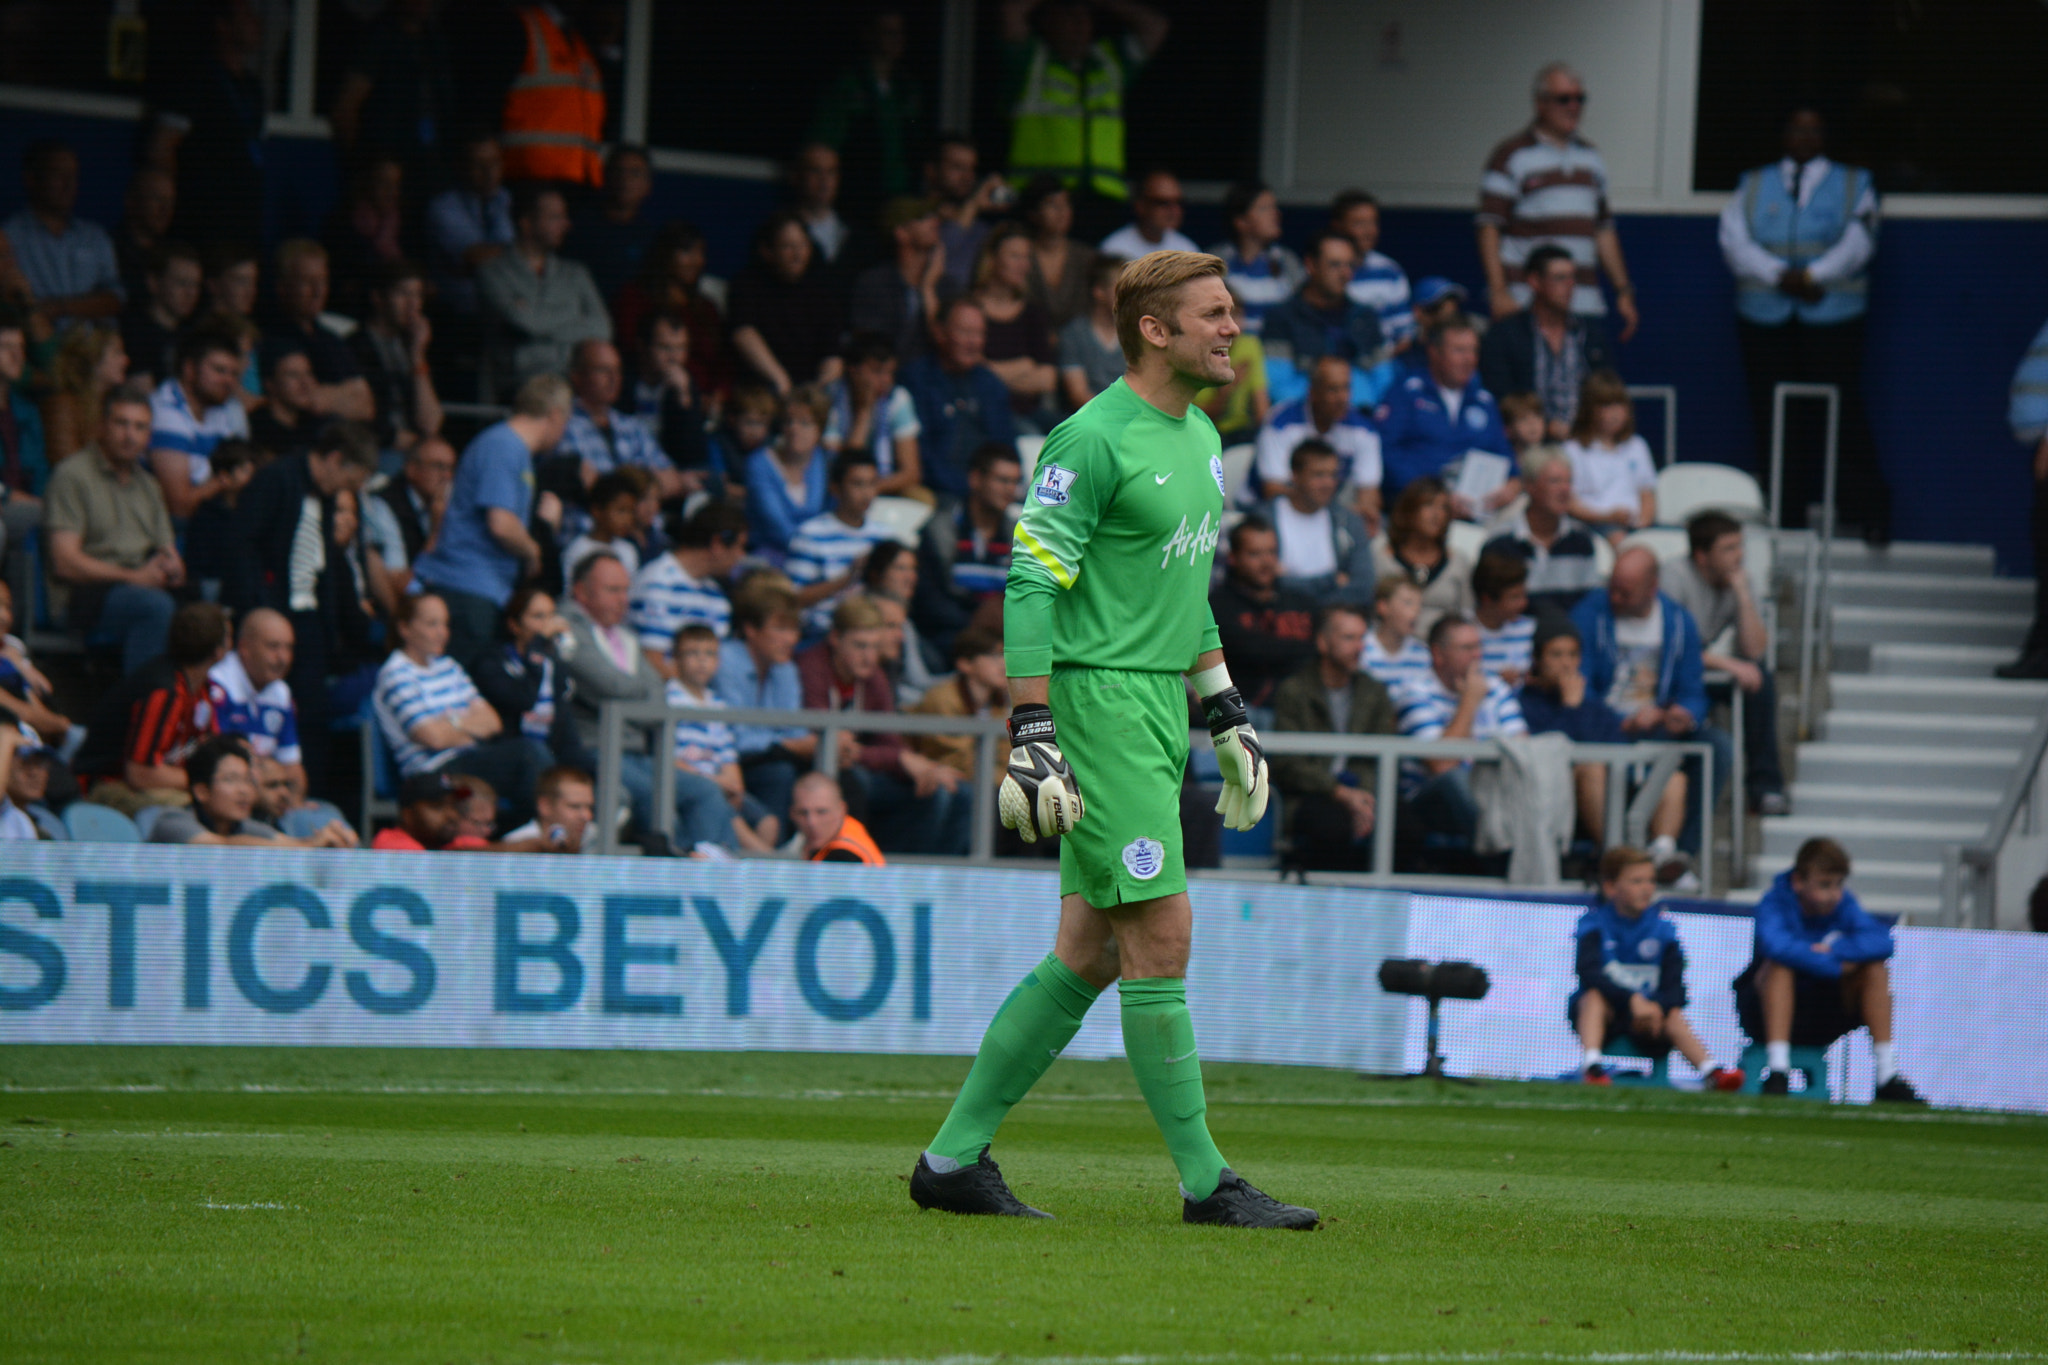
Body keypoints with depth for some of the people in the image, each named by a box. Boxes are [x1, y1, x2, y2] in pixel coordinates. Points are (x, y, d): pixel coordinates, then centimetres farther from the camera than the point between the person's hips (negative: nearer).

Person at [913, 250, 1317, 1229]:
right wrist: (1031, 735, -20)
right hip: (1099, 699, -9)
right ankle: (1204, 1180, -4)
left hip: (1161, 702, 9)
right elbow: (1030, 587, -15)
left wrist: (1227, 717, 24)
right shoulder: (1092, 440, -13)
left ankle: (954, 1158, 13)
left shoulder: (1199, 438, 16)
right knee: (1161, 935, -9)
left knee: (1088, 954, 8)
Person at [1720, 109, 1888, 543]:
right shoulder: (1753, 185, 16)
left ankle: (1870, 518, -6)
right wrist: (1779, 275, -14)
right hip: (1766, 320, 2)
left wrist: (1813, 276, -17)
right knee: (1774, 421, -1)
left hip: (1832, 319, -2)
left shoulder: (1853, 185, 12)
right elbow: (1735, 242, 2)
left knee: (1844, 417, -9)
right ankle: (1782, 520, 3)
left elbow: (1857, 243, -2)